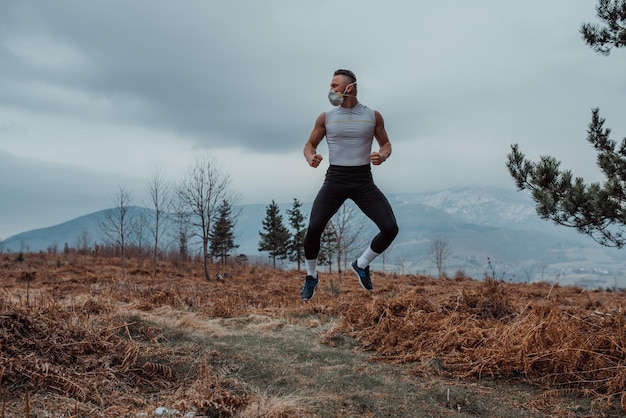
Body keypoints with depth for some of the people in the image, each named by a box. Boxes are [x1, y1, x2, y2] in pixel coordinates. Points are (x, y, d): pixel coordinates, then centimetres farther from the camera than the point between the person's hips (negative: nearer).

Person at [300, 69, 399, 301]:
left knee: (390, 228, -12)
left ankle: (361, 264, 16)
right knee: (313, 228, -17)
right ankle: (311, 276, 10)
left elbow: (386, 144, 13)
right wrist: (310, 157, -12)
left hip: (364, 180, 1)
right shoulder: (326, 117, 3)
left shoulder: (373, 116, 3)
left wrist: (382, 156, -10)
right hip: (335, 178, 0)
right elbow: (310, 144, 12)